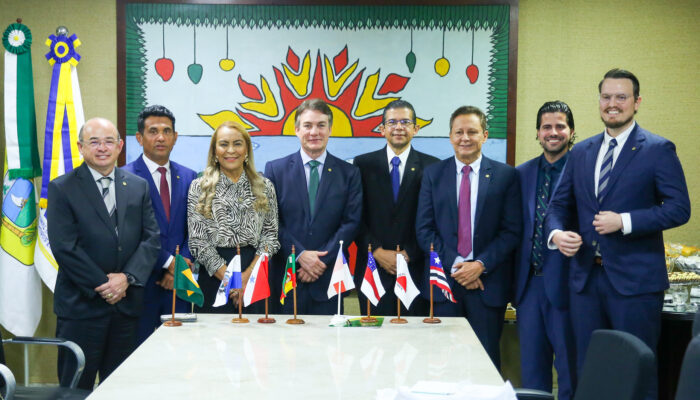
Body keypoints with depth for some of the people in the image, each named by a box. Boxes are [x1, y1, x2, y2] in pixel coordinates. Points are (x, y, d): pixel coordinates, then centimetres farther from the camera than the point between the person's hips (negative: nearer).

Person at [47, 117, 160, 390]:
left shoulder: (138, 186, 11)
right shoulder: (62, 188, -1)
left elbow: (151, 238, 5)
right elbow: (64, 247, -8)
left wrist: (128, 277, -9)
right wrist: (102, 285, -12)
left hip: (126, 303, 4)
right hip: (81, 305, -3)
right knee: (76, 387, 2)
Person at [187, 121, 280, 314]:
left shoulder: (264, 187, 8)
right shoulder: (199, 188, 4)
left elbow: (270, 235, 3)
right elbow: (198, 241, -2)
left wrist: (248, 276, -10)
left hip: (256, 277, 1)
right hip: (213, 278, -1)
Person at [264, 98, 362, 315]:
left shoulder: (349, 173, 6)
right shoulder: (275, 169, 5)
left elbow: (351, 222, 0)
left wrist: (322, 261, -9)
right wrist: (299, 255, -11)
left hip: (329, 277, 1)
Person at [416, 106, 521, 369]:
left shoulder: (505, 176, 4)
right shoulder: (433, 174, 7)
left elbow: (512, 231, -1)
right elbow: (424, 229, 3)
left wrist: (481, 265, -11)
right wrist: (454, 264, -9)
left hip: (488, 281, -1)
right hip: (444, 279, 1)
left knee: (486, 358, 4)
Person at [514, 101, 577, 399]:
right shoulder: (522, 174, 10)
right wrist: (513, 281, 9)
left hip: (565, 283, -5)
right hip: (529, 283, 5)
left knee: (569, 365, 7)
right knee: (531, 366, 14)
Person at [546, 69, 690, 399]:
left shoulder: (658, 150, -3)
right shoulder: (581, 152, 12)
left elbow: (679, 209, -9)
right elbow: (560, 204, 15)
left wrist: (625, 221, -19)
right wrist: (556, 233, -6)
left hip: (635, 280, -5)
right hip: (586, 276, 5)